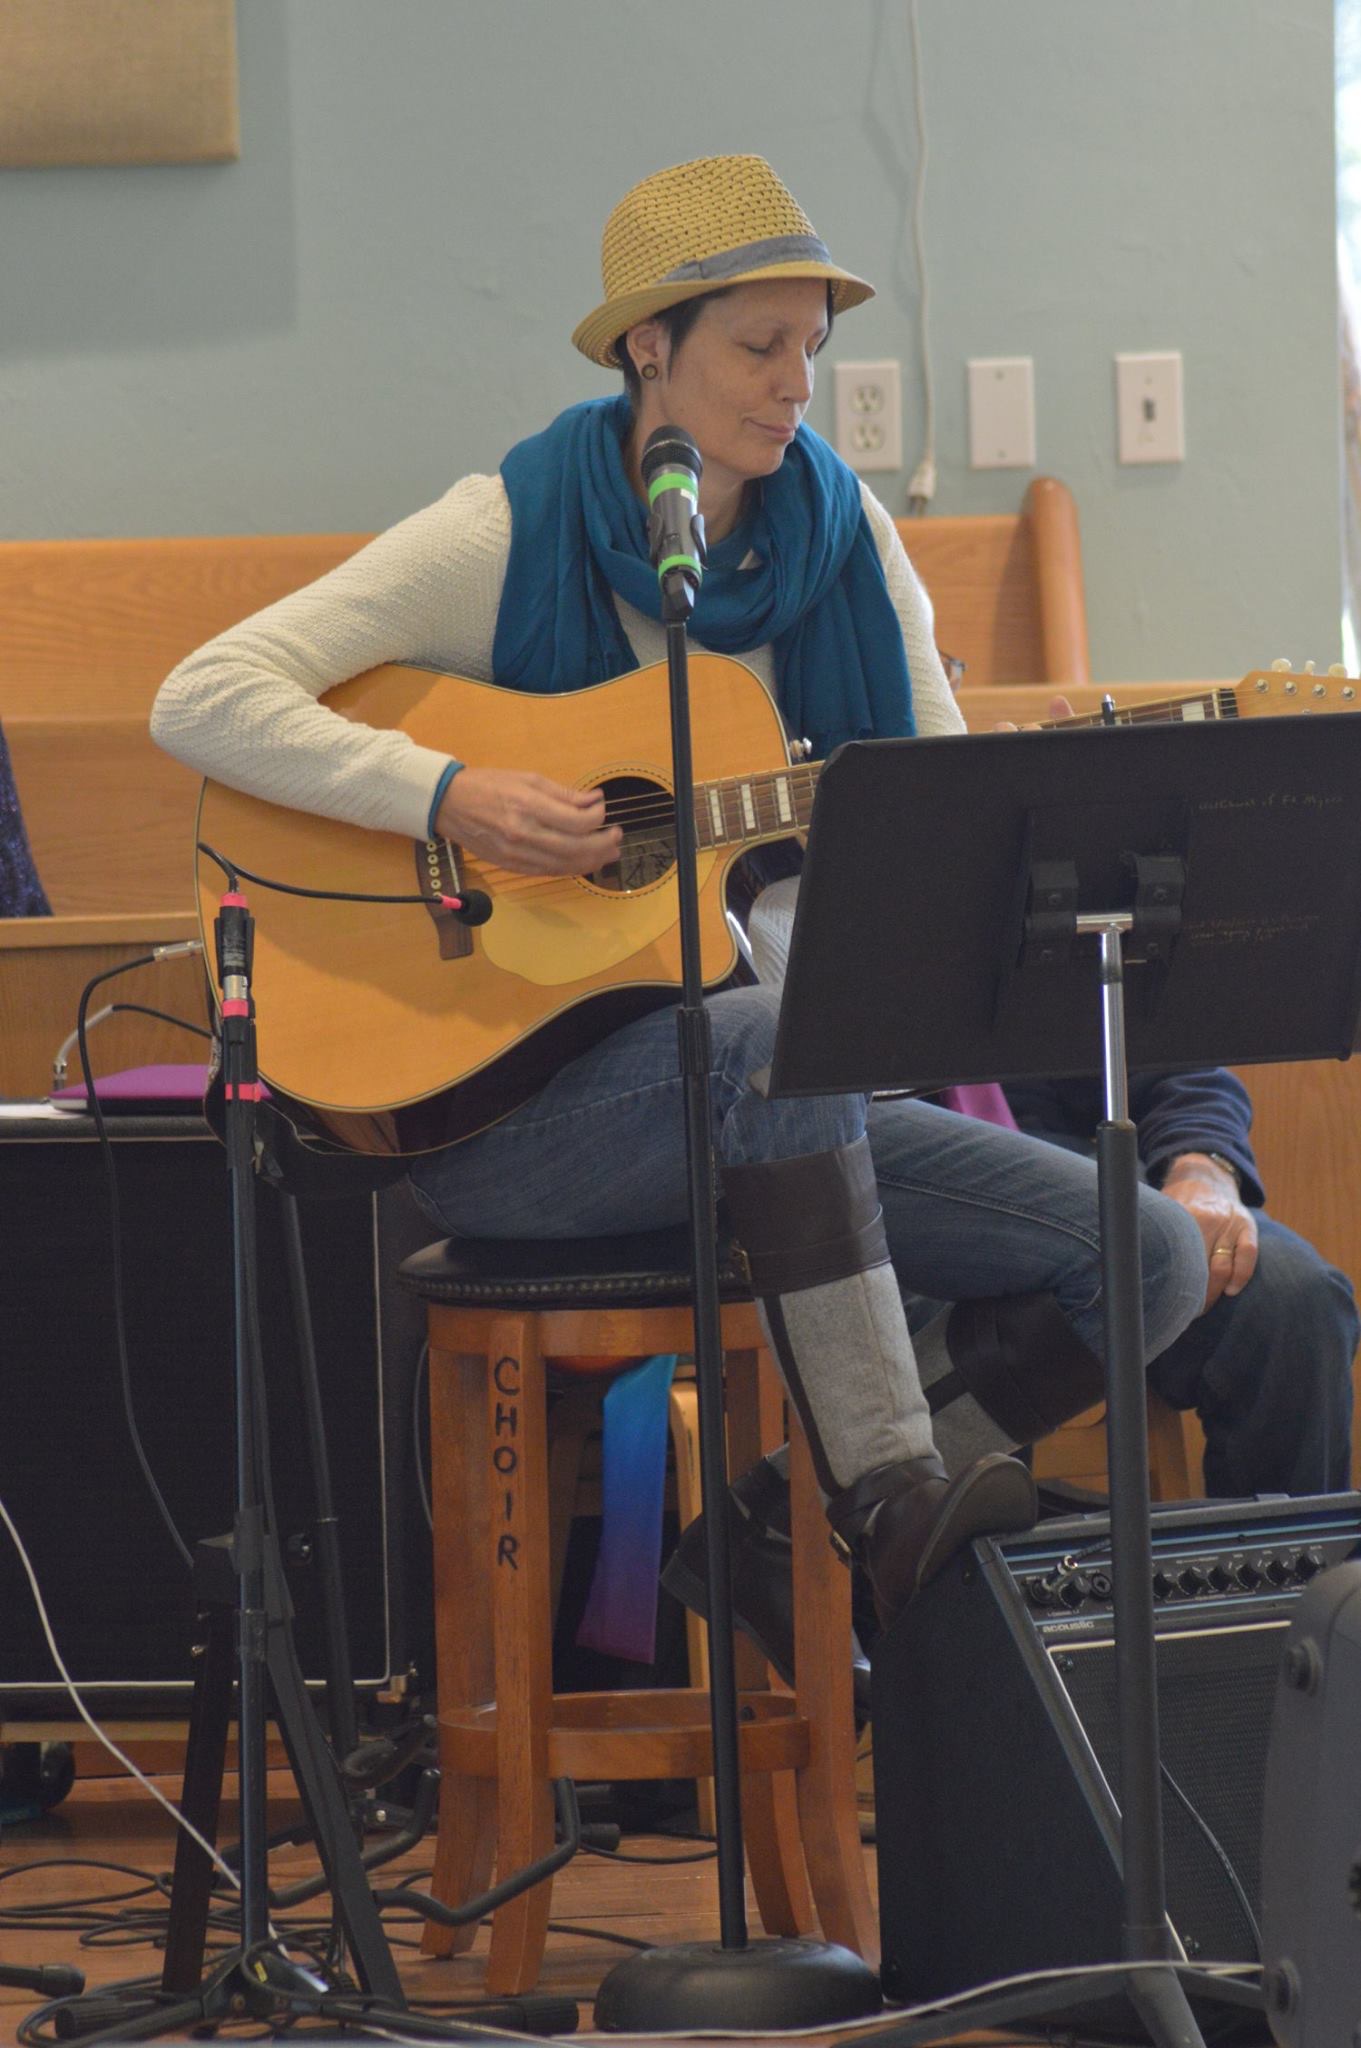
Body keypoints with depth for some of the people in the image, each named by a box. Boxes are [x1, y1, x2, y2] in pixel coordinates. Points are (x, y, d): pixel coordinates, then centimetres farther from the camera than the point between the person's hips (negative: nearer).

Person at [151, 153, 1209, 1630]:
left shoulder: (841, 537, 7)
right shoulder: (512, 535, -7)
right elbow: (201, 700, -14)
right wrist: (449, 796, -25)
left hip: (764, 1114, 5)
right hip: (504, 1104, -5)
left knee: (1147, 1256, -11)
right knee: (780, 1033, -38)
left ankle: (822, 1508, -5)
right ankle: (889, 1505, -36)